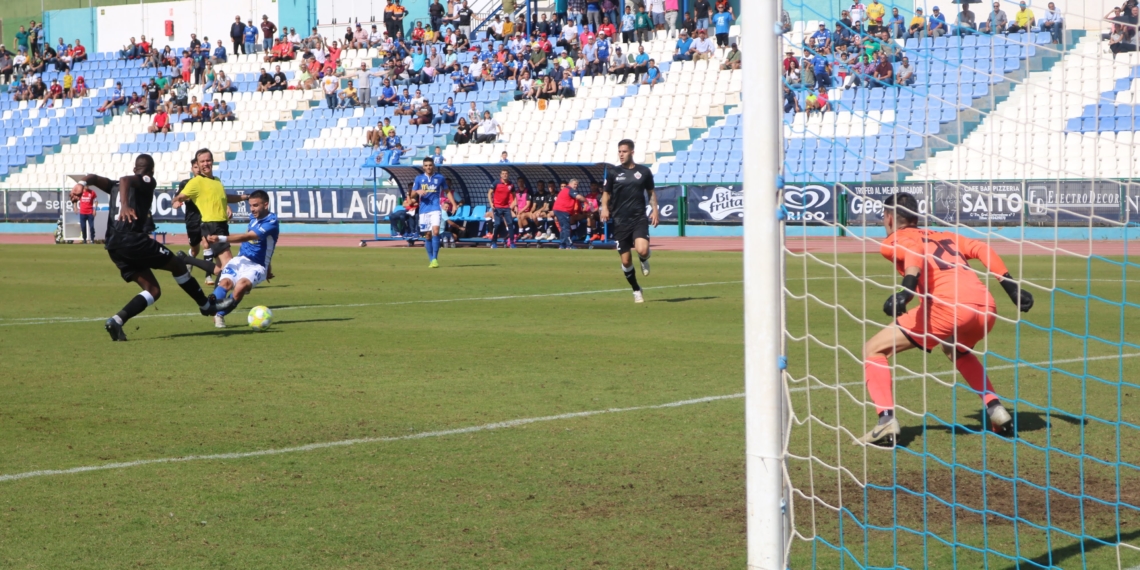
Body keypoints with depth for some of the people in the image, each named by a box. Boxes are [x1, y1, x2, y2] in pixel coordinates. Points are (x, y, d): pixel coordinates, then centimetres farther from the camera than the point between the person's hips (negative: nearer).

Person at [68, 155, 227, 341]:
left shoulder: (115, 186, 25)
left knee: (153, 291, 10)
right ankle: (207, 305, 28)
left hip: (113, 246, 7)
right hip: (131, 239, -7)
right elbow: (125, 180, -17)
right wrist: (125, 205, -35)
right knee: (177, 266, 14)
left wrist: (82, 183, -13)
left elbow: (94, 178, 10)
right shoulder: (147, 181, 3)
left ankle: (116, 321, -10)